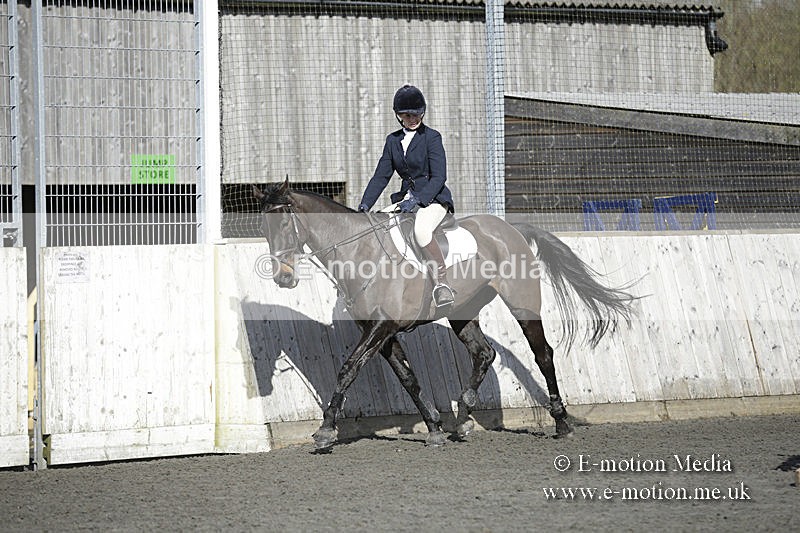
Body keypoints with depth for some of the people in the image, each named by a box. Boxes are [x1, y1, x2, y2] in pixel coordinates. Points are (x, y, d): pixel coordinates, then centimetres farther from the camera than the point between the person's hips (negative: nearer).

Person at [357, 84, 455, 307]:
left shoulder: (431, 137, -7)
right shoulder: (393, 141, 10)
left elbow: (438, 177, -14)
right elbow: (381, 176, 10)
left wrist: (416, 201, -26)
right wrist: (364, 206, -3)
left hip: (434, 198, -7)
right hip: (406, 198, 7)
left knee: (421, 230, -37)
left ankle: (442, 284, -34)